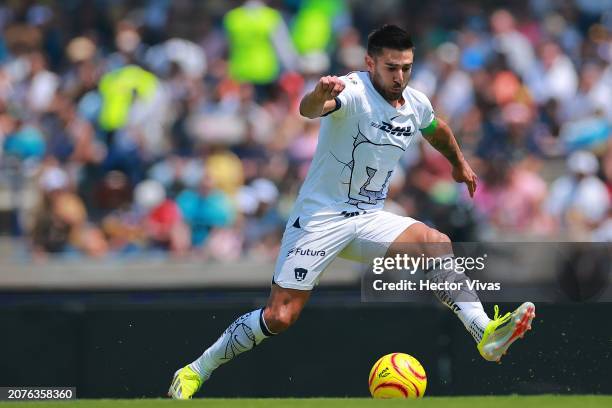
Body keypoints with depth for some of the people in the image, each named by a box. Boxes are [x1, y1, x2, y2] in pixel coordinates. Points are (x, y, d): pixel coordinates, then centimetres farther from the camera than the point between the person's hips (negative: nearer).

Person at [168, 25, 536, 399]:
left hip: (368, 220, 5)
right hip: (320, 216, -5)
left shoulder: (417, 105, 3)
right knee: (279, 318, -9)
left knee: (436, 243, -22)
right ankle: (196, 371, 8)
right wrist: (319, 97, -66)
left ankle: (486, 334, -26)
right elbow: (309, 109, -43)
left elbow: (438, 130, 29)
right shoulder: (353, 91, -19)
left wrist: (459, 163, 44)